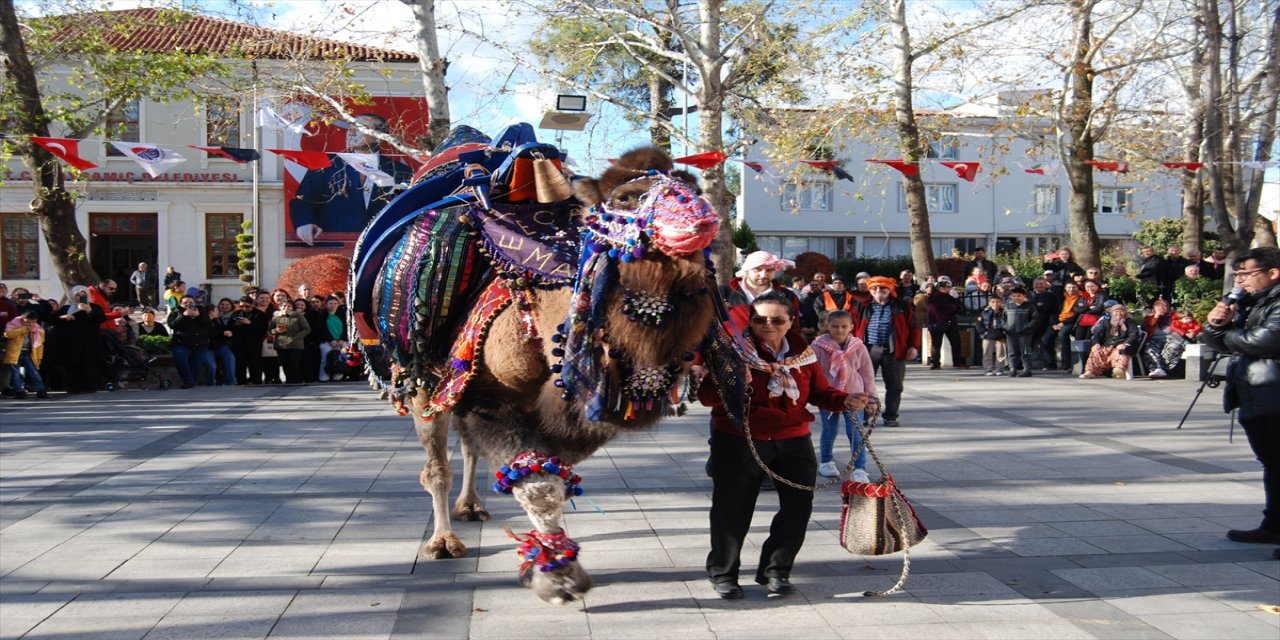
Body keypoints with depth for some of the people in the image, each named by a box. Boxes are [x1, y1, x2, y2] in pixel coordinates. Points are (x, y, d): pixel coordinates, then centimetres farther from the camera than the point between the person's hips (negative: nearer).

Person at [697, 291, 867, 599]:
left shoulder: (802, 352, 4)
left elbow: (821, 392, 7)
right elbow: (706, 396, -13)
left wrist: (846, 400, -13)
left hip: (793, 442, 4)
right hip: (738, 443, -4)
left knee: (798, 507, 5)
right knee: (732, 510, 3)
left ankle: (775, 570, 24)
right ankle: (723, 573, 23)